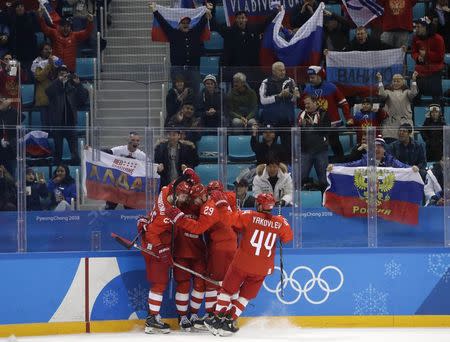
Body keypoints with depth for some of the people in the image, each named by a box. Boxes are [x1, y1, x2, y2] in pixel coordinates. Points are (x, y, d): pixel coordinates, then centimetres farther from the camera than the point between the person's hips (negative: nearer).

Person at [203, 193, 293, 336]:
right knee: (246, 296, 16)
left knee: (227, 289, 15)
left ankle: (218, 318, 12)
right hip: (262, 269, 2)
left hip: (242, 263, -2)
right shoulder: (280, 222, -3)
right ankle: (230, 321, 11)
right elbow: (288, 237, 13)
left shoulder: (249, 216, -11)